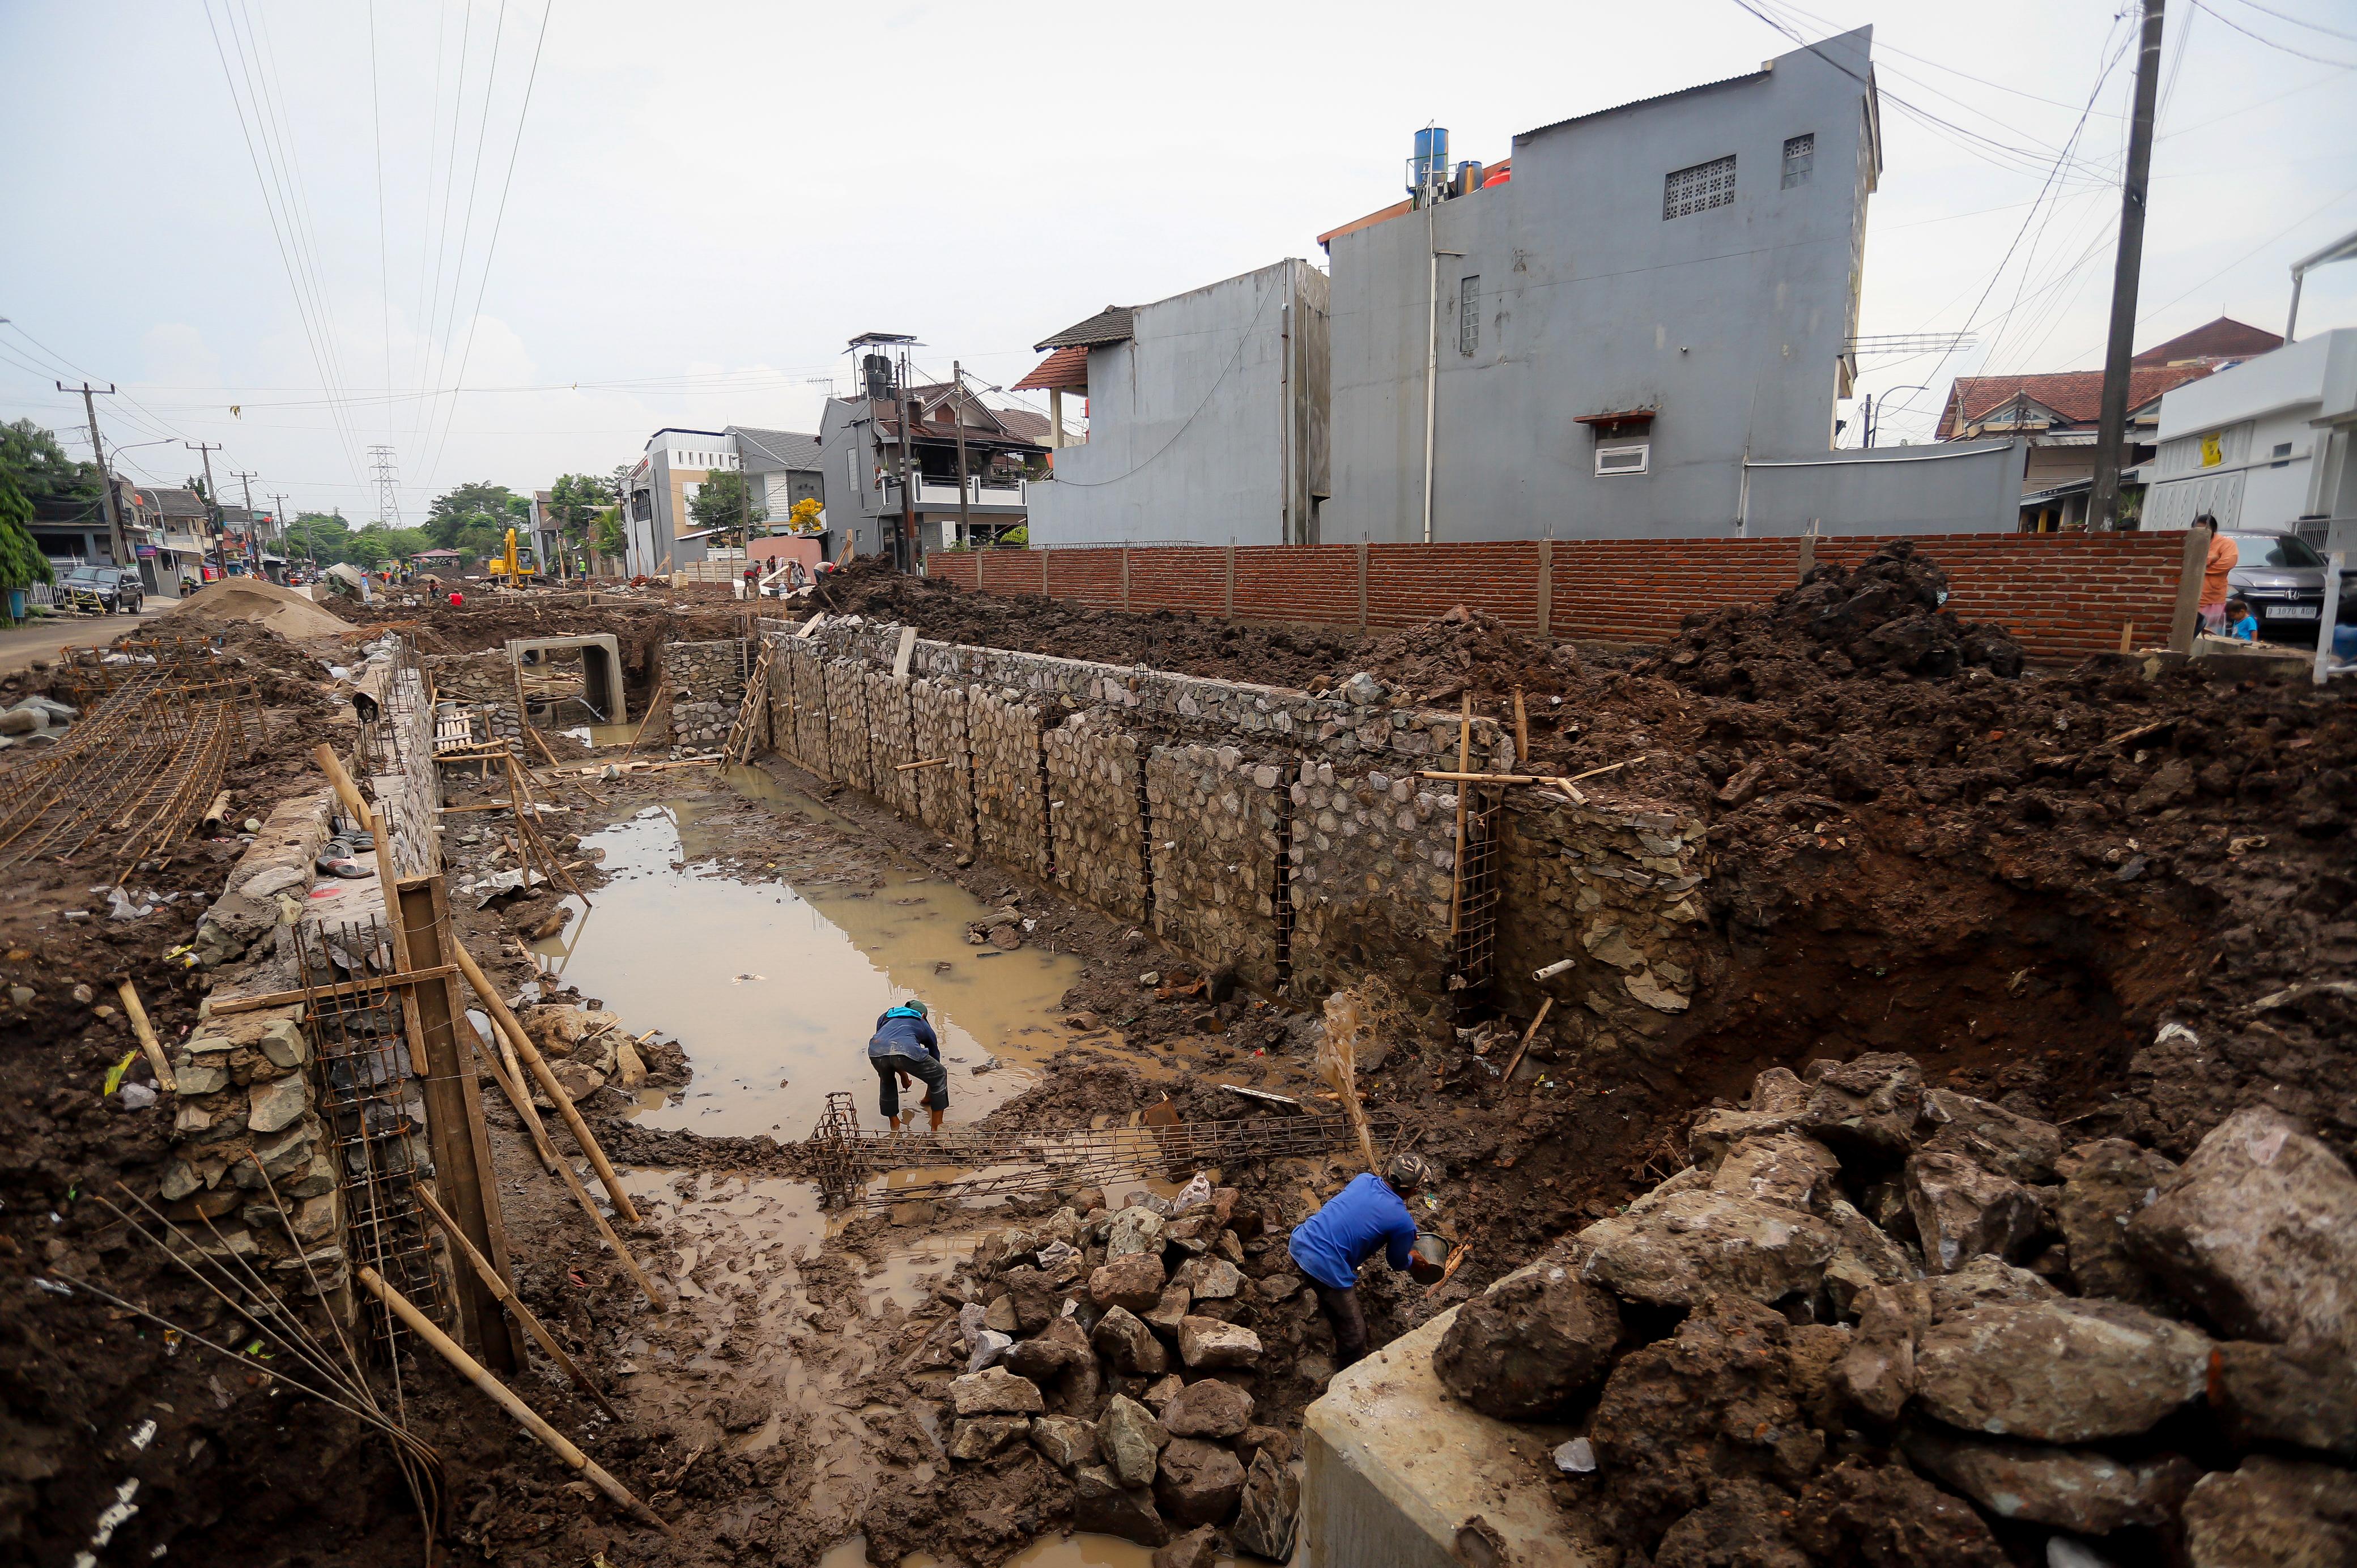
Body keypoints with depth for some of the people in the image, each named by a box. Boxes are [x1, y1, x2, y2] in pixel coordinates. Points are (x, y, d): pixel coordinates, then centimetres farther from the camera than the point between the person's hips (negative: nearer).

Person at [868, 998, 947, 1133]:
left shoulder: (885, 1017, 41)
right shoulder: (923, 1025, 36)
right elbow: (935, 1056, 45)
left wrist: (903, 1074, 62)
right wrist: (928, 1098, 60)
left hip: (876, 1051, 3)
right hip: (907, 1050, -3)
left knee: (887, 1080, 38)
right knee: (940, 1076, 24)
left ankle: (895, 1125, 44)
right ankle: (937, 1127, 26)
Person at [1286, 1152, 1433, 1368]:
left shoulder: (1364, 1179, 6)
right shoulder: (1404, 1222, -9)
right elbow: (1397, 1262, 12)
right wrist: (1411, 1258, 35)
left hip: (1299, 1243, 7)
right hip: (1326, 1268, -7)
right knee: (1354, 1335, 11)